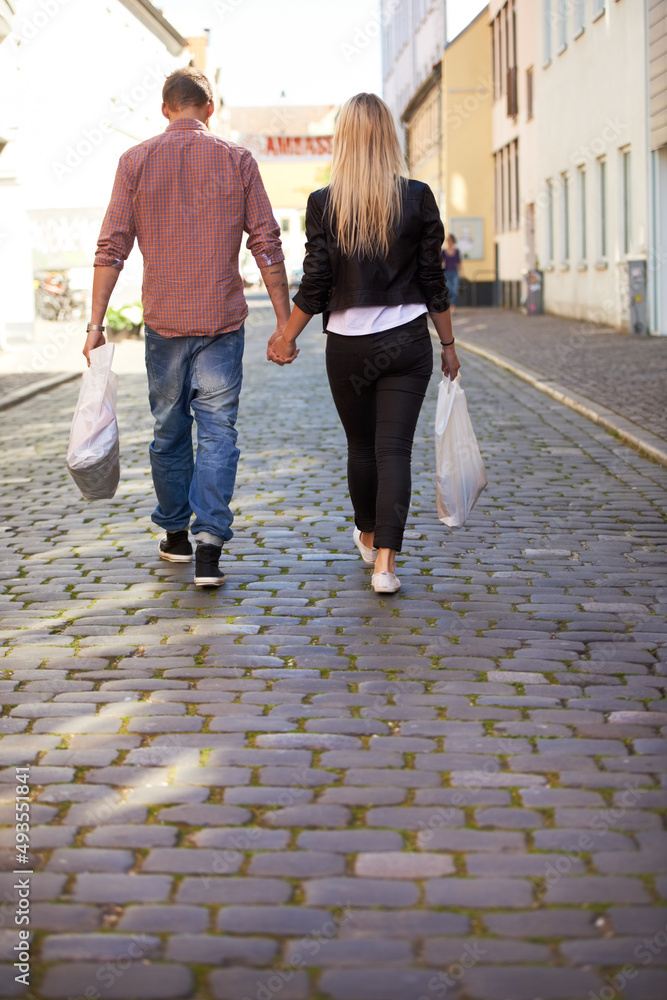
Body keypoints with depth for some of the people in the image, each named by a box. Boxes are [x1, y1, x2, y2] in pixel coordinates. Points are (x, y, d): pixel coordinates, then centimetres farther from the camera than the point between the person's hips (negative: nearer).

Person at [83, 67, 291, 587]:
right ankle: (209, 545, -11)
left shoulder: (136, 160, 2)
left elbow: (112, 246, -2)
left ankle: (176, 535, 27)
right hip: (222, 318, -1)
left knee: (169, 429, 15)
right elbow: (267, 244, -2)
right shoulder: (237, 159, 0)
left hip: (164, 318, 1)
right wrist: (284, 319, 2)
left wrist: (96, 322, 0)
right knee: (218, 430, 0)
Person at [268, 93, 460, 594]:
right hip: (407, 341, -1)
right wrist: (449, 344, 9)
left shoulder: (324, 204, -6)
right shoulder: (417, 197, -5)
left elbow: (315, 286, -5)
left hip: (348, 344, 1)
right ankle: (385, 560, -9)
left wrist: (287, 337, 10)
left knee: (361, 446, 18)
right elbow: (433, 280, -1)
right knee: (395, 449, 0)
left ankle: (368, 536, 38)